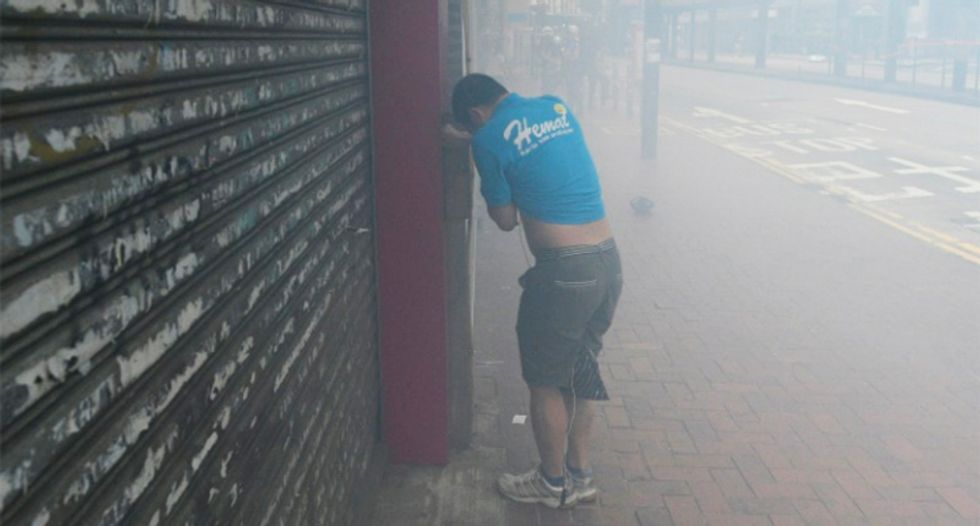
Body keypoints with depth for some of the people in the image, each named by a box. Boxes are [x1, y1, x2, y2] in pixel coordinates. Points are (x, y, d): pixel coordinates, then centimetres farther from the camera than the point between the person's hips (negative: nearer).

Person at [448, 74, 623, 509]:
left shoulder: (489, 139, -8)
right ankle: (580, 475, 33)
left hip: (563, 271, -7)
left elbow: (506, 220, 0)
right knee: (580, 372, 21)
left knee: (545, 380, 12)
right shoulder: (557, 106, 11)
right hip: (609, 262, 7)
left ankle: (553, 483, 27)